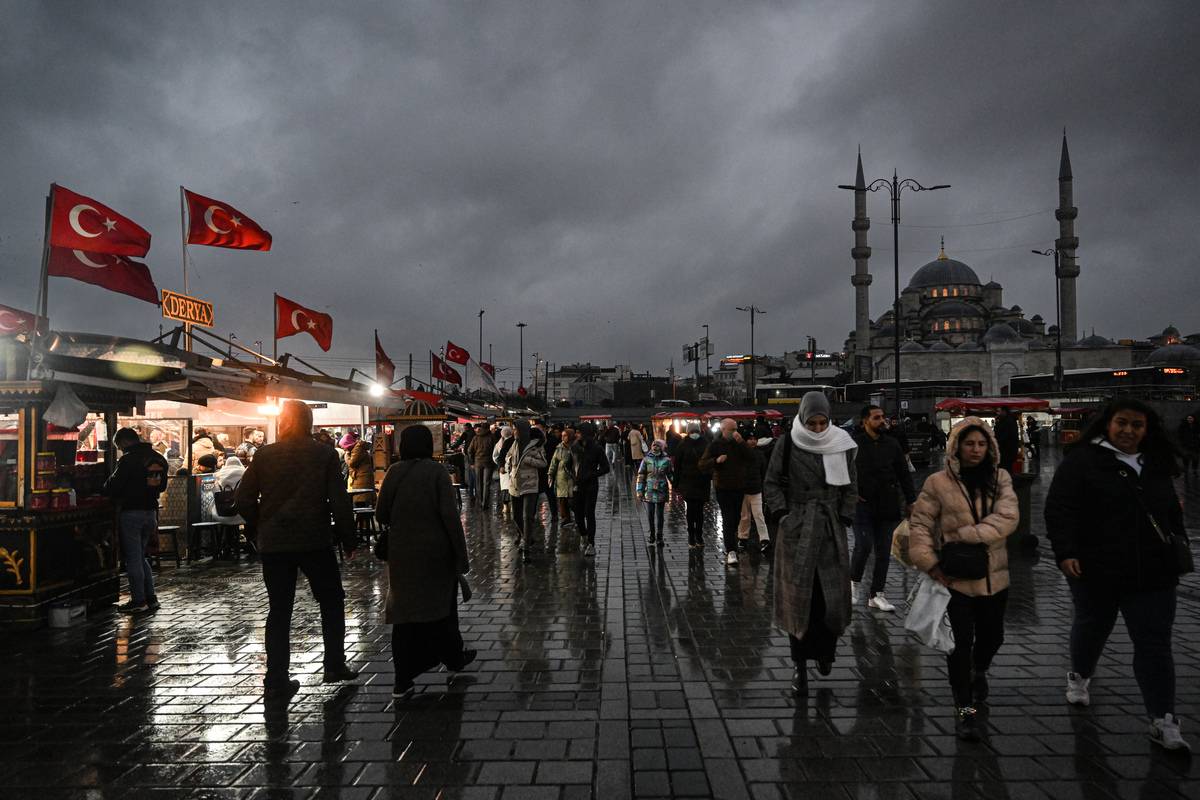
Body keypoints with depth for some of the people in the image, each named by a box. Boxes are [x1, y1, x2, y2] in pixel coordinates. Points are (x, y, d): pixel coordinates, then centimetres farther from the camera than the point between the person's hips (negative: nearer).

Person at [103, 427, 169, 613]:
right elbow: (162, 486, 16)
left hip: (131, 512, -7)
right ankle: (150, 598, 16)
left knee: (133, 558, 1)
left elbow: (114, 487, -11)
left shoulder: (129, 459, -15)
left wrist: (106, 490, 9)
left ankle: (139, 600, 5)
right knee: (141, 556, 17)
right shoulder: (159, 459, 9)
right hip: (151, 512, 7)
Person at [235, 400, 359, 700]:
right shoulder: (324, 455, -5)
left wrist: (262, 529, 13)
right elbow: (340, 501, -8)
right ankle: (334, 665, 15)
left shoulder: (264, 455, 0)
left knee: (279, 610, 10)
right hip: (315, 541, -2)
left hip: (273, 544, 2)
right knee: (331, 602, 16)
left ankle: (276, 680, 9)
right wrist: (348, 539, 0)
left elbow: (244, 500, -1)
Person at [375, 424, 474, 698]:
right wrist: (461, 555, -11)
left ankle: (403, 679, 6)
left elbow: (381, 514, 3)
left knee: (405, 611, 8)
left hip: (401, 551, 2)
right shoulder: (436, 471, -10)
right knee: (442, 603, 18)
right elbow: (450, 515, -15)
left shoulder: (394, 472, -1)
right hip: (436, 550, -2)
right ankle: (453, 658, 35)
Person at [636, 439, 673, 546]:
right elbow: (641, 476, 2)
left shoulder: (666, 460, 0)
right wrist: (639, 490, -2)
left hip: (661, 492, 0)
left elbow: (671, 475, 9)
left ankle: (659, 537, 13)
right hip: (649, 491, 0)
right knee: (650, 515, 5)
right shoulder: (646, 460, 0)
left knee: (660, 515, 4)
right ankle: (652, 534, 23)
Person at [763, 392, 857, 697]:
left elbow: (850, 488, 11)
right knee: (797, 597, 1)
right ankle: (800, 665, 10)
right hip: (796, 531, -2)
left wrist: (843, 519, 2)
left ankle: (825, 649, 28)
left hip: (831, 531, 2)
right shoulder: (787, 446, -5)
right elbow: (771, 485, 2)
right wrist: (783, 516, -7)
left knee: (833, 597, 2)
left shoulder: (841, 446, 2)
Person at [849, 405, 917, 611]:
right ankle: (854, 582, 13)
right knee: (864, 546, -13)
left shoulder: (891, 444, 8)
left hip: (888, 507, 4)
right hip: (863, 505, -4)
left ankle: (876, 595, 16)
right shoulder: (853, 444, -3)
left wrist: (911, 501, 9)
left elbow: (904, 474, 13)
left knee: (884, 551, 6)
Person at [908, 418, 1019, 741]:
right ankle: (964, 708, 11)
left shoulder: (1000, 479, 2)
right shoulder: (938, 482, -6)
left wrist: (964, 535, -22)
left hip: (994, 577, 3)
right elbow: (919, 524, -4)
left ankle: (978, 671, 53)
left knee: (992, 636, 19)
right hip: (955, 578, -3)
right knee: (961, 642, -4)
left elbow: (1007, 518, -14)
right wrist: (930, 564, -13)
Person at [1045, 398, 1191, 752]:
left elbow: (1173, 514, 22)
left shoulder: (1156, 465, 9)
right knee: (1092, 627, 17)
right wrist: (1065, 553, -22)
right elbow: (1059, 508, -14)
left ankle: (1163, 721, 7)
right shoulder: (1082, 460, -9)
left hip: (1152, 574, 3)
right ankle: (1079, 676, 43)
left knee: (1154, 643, 1)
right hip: (1096, 571, -3)